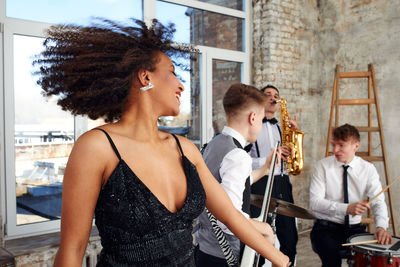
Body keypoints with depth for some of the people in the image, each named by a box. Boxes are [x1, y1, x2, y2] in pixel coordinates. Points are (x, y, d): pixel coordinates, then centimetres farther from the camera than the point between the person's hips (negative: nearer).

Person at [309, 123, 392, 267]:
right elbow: (315, 202, -13)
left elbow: (378, 201, -4)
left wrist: (381, 226, -25)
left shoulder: (368, 169, 2)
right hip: (326, 228, -3)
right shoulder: (322, 166, -5)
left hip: (355, 229, 3)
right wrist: (347, 208, -26)